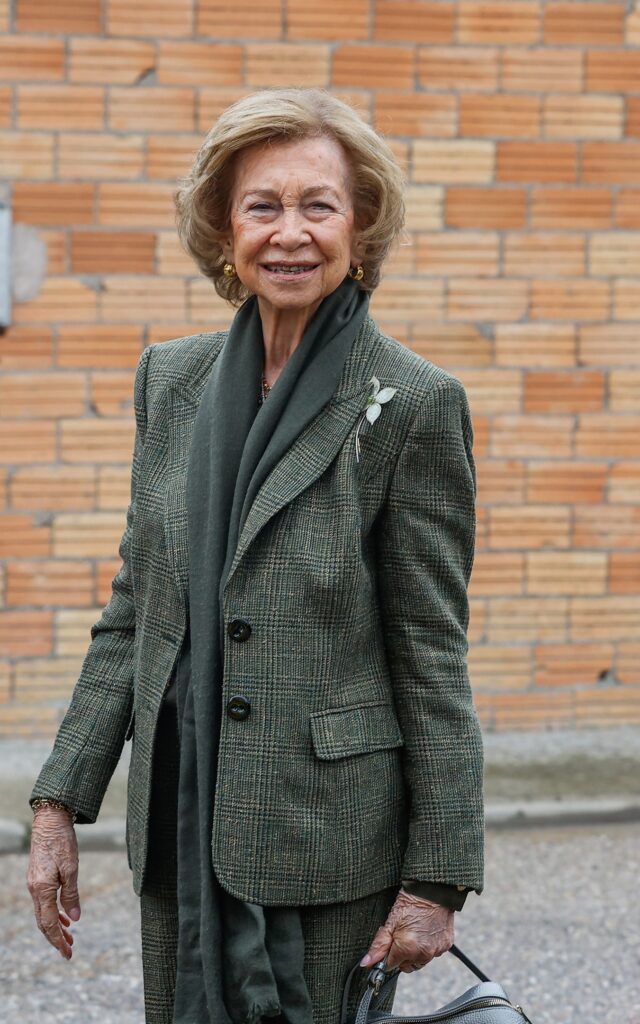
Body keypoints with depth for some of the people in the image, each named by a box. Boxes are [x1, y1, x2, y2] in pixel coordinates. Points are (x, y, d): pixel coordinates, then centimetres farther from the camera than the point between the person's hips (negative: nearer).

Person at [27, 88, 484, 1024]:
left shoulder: (415, 403, -7)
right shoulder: (171, 379, 8)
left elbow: (433, 655, -7)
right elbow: (133, 611, 12)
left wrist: (436, 879, -8)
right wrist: (60, 802, 7)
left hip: (331, 846, -4)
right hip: (180, 835, 5)